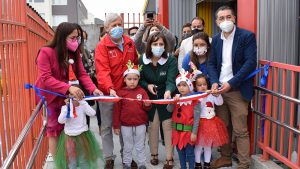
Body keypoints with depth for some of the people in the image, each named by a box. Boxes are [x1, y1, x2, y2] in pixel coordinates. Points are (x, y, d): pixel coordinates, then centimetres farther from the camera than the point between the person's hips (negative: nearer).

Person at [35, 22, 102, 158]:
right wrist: (69, 88, -41)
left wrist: (93, 89, -26)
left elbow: (82, 74, -7)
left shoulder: (74, 53, -1)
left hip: (68, 97, 5)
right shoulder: (46, 52, -20)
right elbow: (46, 78, -28)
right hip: (51, 98, -4)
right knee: (55, 131, 5)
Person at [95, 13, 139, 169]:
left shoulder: (130, 43, 4)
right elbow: (102, 70, -24)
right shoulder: (102, 46, -13)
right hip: (108, 92, -4)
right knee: (107, 126, 6)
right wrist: (110, 88, -38)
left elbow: (135, 63, 16)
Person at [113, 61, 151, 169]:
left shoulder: (142, 91, -1)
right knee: (127, 147, 14)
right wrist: (116, 125, -2)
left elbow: (147, 107, 3)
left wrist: (147, 105, -22)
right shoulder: (120, 92, -4)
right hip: (125, 125, 0)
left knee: (140, 146, 13)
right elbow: (117, 110, -2)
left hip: (140, 124, 1)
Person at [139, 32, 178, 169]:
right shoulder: (142, 60, -9)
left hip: (166, 97, -2)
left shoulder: (171, 60, -17)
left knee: (168, 125, 0)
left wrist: (168, 92, -47)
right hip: (150, 98, 2)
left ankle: (169, 157, 12)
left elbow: (171, 80, -27)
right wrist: (147, 85, -20)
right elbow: (139, 79, 1)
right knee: (153, 125, 8)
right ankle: (154, 154, 26)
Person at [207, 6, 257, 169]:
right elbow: (211, 63, 11)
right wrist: (214, 82, -8)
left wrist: (231, 84, -20)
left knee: (240, 131, 1)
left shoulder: (247, 36, -6)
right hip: (219, 89, 5)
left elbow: (251, 63, -13)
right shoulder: (216, 39, 10)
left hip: (237, 91, -5)